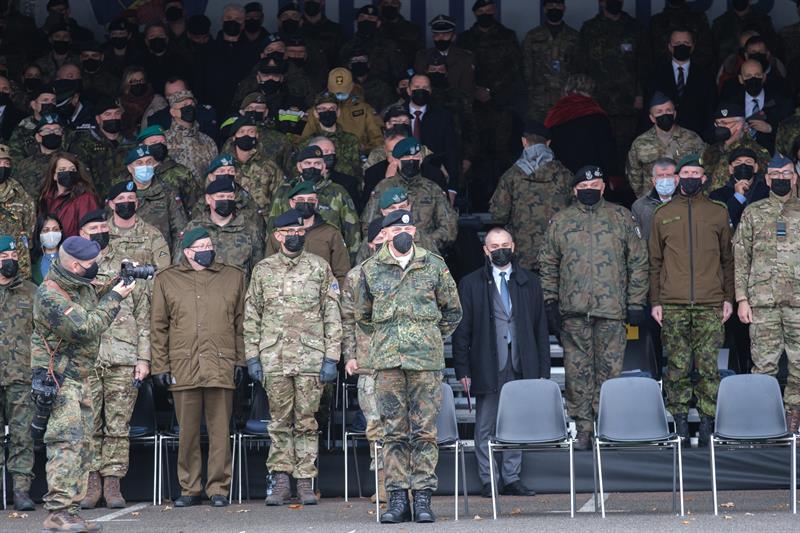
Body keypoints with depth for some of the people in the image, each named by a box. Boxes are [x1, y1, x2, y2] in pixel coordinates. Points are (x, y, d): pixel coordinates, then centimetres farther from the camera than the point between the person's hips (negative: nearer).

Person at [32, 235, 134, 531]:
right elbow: (85, 328, -25)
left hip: (80, 378, 10)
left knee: (82, 444, 9)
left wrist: (119, 283, 7)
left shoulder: (83, 285, 8)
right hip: (57, 378, -10)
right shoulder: (50, 294, -20)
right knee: (67, 443, -17)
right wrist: (114, 298, -16)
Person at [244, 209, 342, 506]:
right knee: (280, 421, 4)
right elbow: (251, 317, 11)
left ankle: (305, 481, 5)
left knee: (306, 422, 1)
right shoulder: (263, 270, 9)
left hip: (311, 358, -1)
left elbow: (332, 316, 4)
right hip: (274, 358, 1)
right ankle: (280, 480, 7)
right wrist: (252, 357, 3)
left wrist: (331, 357, -3)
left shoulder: (320, 268, 6)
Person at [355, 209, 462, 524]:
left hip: (427, 359, -1)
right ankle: (397, 498, 3)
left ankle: (422, 498, 0)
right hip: (387, 360, 1)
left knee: (424, 431, -3)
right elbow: (363, 316, 21)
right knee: (393, 432, 0)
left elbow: (452, 312, 16)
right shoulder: (371, 269, 8)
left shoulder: (434, 267, 7)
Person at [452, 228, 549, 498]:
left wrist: (544, 369, 6)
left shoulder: (529, 282, 11)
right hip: (487, 367, -2)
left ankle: (512, 478, 14)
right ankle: (488, 480, 8)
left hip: (521, 365, 2)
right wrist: (463, 370, -4)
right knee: (486, 427, 1)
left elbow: (541, 328, 12)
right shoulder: (471, 284, 5)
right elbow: (461, 330, 3)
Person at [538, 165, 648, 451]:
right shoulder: (560, 221, 11)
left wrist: (636, 303, 3)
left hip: (612, 309, -1)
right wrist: (550, 302, 3)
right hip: (573, 311, 1)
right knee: (578, 370, 1)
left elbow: (638, 263, 9)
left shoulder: (622, 218, 8)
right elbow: (548, 264, 13)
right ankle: (583, 427, 6)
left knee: (609, 369, -1)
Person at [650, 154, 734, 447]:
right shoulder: (663, 215, 11)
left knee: (708, 365, -3)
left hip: (710, 304, 0)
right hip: (673, 305, 0)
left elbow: (728, 259, 13)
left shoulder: (718, 213, 11)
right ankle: (680, 421, 5)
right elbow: (655, 261, 12)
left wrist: (728, 298, 6)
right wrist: (655, 301, 5)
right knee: (678, 366, -1)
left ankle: (708, 421, 2)